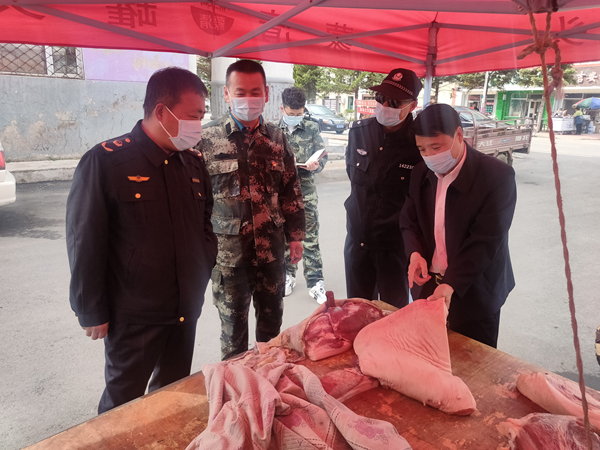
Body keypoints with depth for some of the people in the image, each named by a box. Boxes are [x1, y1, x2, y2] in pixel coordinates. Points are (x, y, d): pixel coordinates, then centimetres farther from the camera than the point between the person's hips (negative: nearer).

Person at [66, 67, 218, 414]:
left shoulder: (194, 161, 3)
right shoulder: (105, 161, -14)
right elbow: (85, 245, -11)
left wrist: (203, 274, 3)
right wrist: (92, 313, -7)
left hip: (186, 310, 5)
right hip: (133, 317, -5)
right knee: (124, 402, 15)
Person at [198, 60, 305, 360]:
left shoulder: (276, 138, 4)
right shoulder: (208, 138, -8)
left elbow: (291, 190, 11)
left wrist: (295, 235, 9)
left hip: (271, 248, 4)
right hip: (229, 251, -3)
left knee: (272, 318, 17)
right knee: (233, 322, 13)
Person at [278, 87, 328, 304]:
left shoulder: (312, 128, 3)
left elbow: (323, 154, 6)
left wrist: (316, 165, -15)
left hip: (306, 190, -1)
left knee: (310, 237, 0)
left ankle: (315, 282, 7)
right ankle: (288, 275, 30)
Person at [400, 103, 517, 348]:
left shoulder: (498, 175, -16)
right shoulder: (421, 174, 2)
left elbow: (485, 240, -21)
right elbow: (409, 221, 7)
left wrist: (451, 284, -28)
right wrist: (415, 253, -14)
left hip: (473, 293, -4)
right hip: (427, 286, 5)